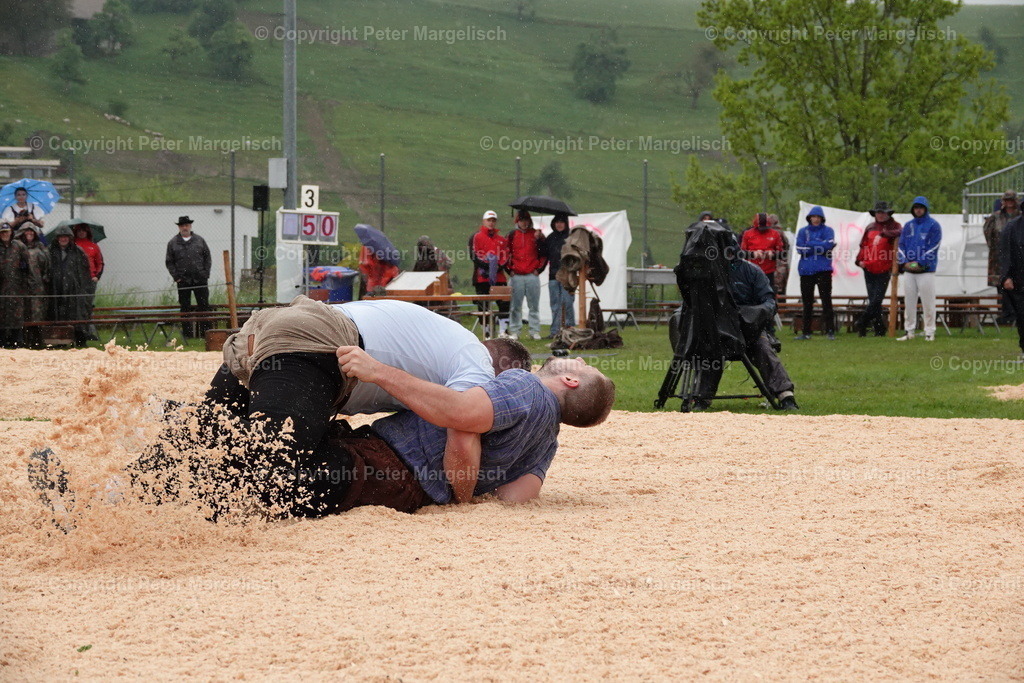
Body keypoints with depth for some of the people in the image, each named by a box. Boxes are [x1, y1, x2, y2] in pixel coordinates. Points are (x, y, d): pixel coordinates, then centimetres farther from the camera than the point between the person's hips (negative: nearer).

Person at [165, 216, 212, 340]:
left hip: (200, 279, 1)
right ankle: (187, 333, 6)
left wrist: (205, 274, 0)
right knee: (185, 308, 1)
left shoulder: (200, 241, 9)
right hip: (183, 281, -1)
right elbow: (169, 262, 6)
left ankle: (205, 331, 3)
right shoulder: (173, 243, 5)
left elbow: (208, 259, 11)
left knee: (204, 305, -2)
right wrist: (176, 277, -4)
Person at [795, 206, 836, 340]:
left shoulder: (827, 231, 5)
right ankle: (806, 332, 13)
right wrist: (819, 247, -6)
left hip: (823, 270, -3)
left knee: (826, 300, -5)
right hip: (806, 271, 3)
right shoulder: (803, 231, 11)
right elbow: (800, 248, -3)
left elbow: (828, 244, -12)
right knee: (807, 302, 8)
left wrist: (810, 245, -6)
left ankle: (830, 331, -4)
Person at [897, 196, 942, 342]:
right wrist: (904, 262, -4)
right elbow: (901, 245, 13)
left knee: (928, 302, -5)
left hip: (926, 270, -5)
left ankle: (929, 332, -1)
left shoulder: (933, 225, -1)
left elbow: (933, 247, -8)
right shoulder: (908, 225, 15)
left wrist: (920, 263, -14)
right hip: (909, 271, 5)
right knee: (909, 302, 7)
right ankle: (909, 331, 13)